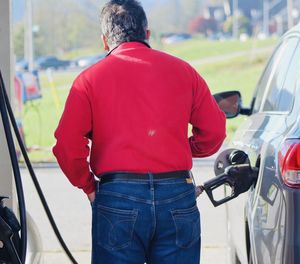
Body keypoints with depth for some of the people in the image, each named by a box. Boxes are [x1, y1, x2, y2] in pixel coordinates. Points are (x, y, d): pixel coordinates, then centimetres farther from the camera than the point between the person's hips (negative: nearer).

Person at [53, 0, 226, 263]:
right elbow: (214, 131, 12)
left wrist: (89, 187, 8)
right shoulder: (182, 70, 10)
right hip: (178, 197, 2)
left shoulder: (90, 79, 3)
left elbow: (67, 146, -6)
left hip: (117, 200, -2)